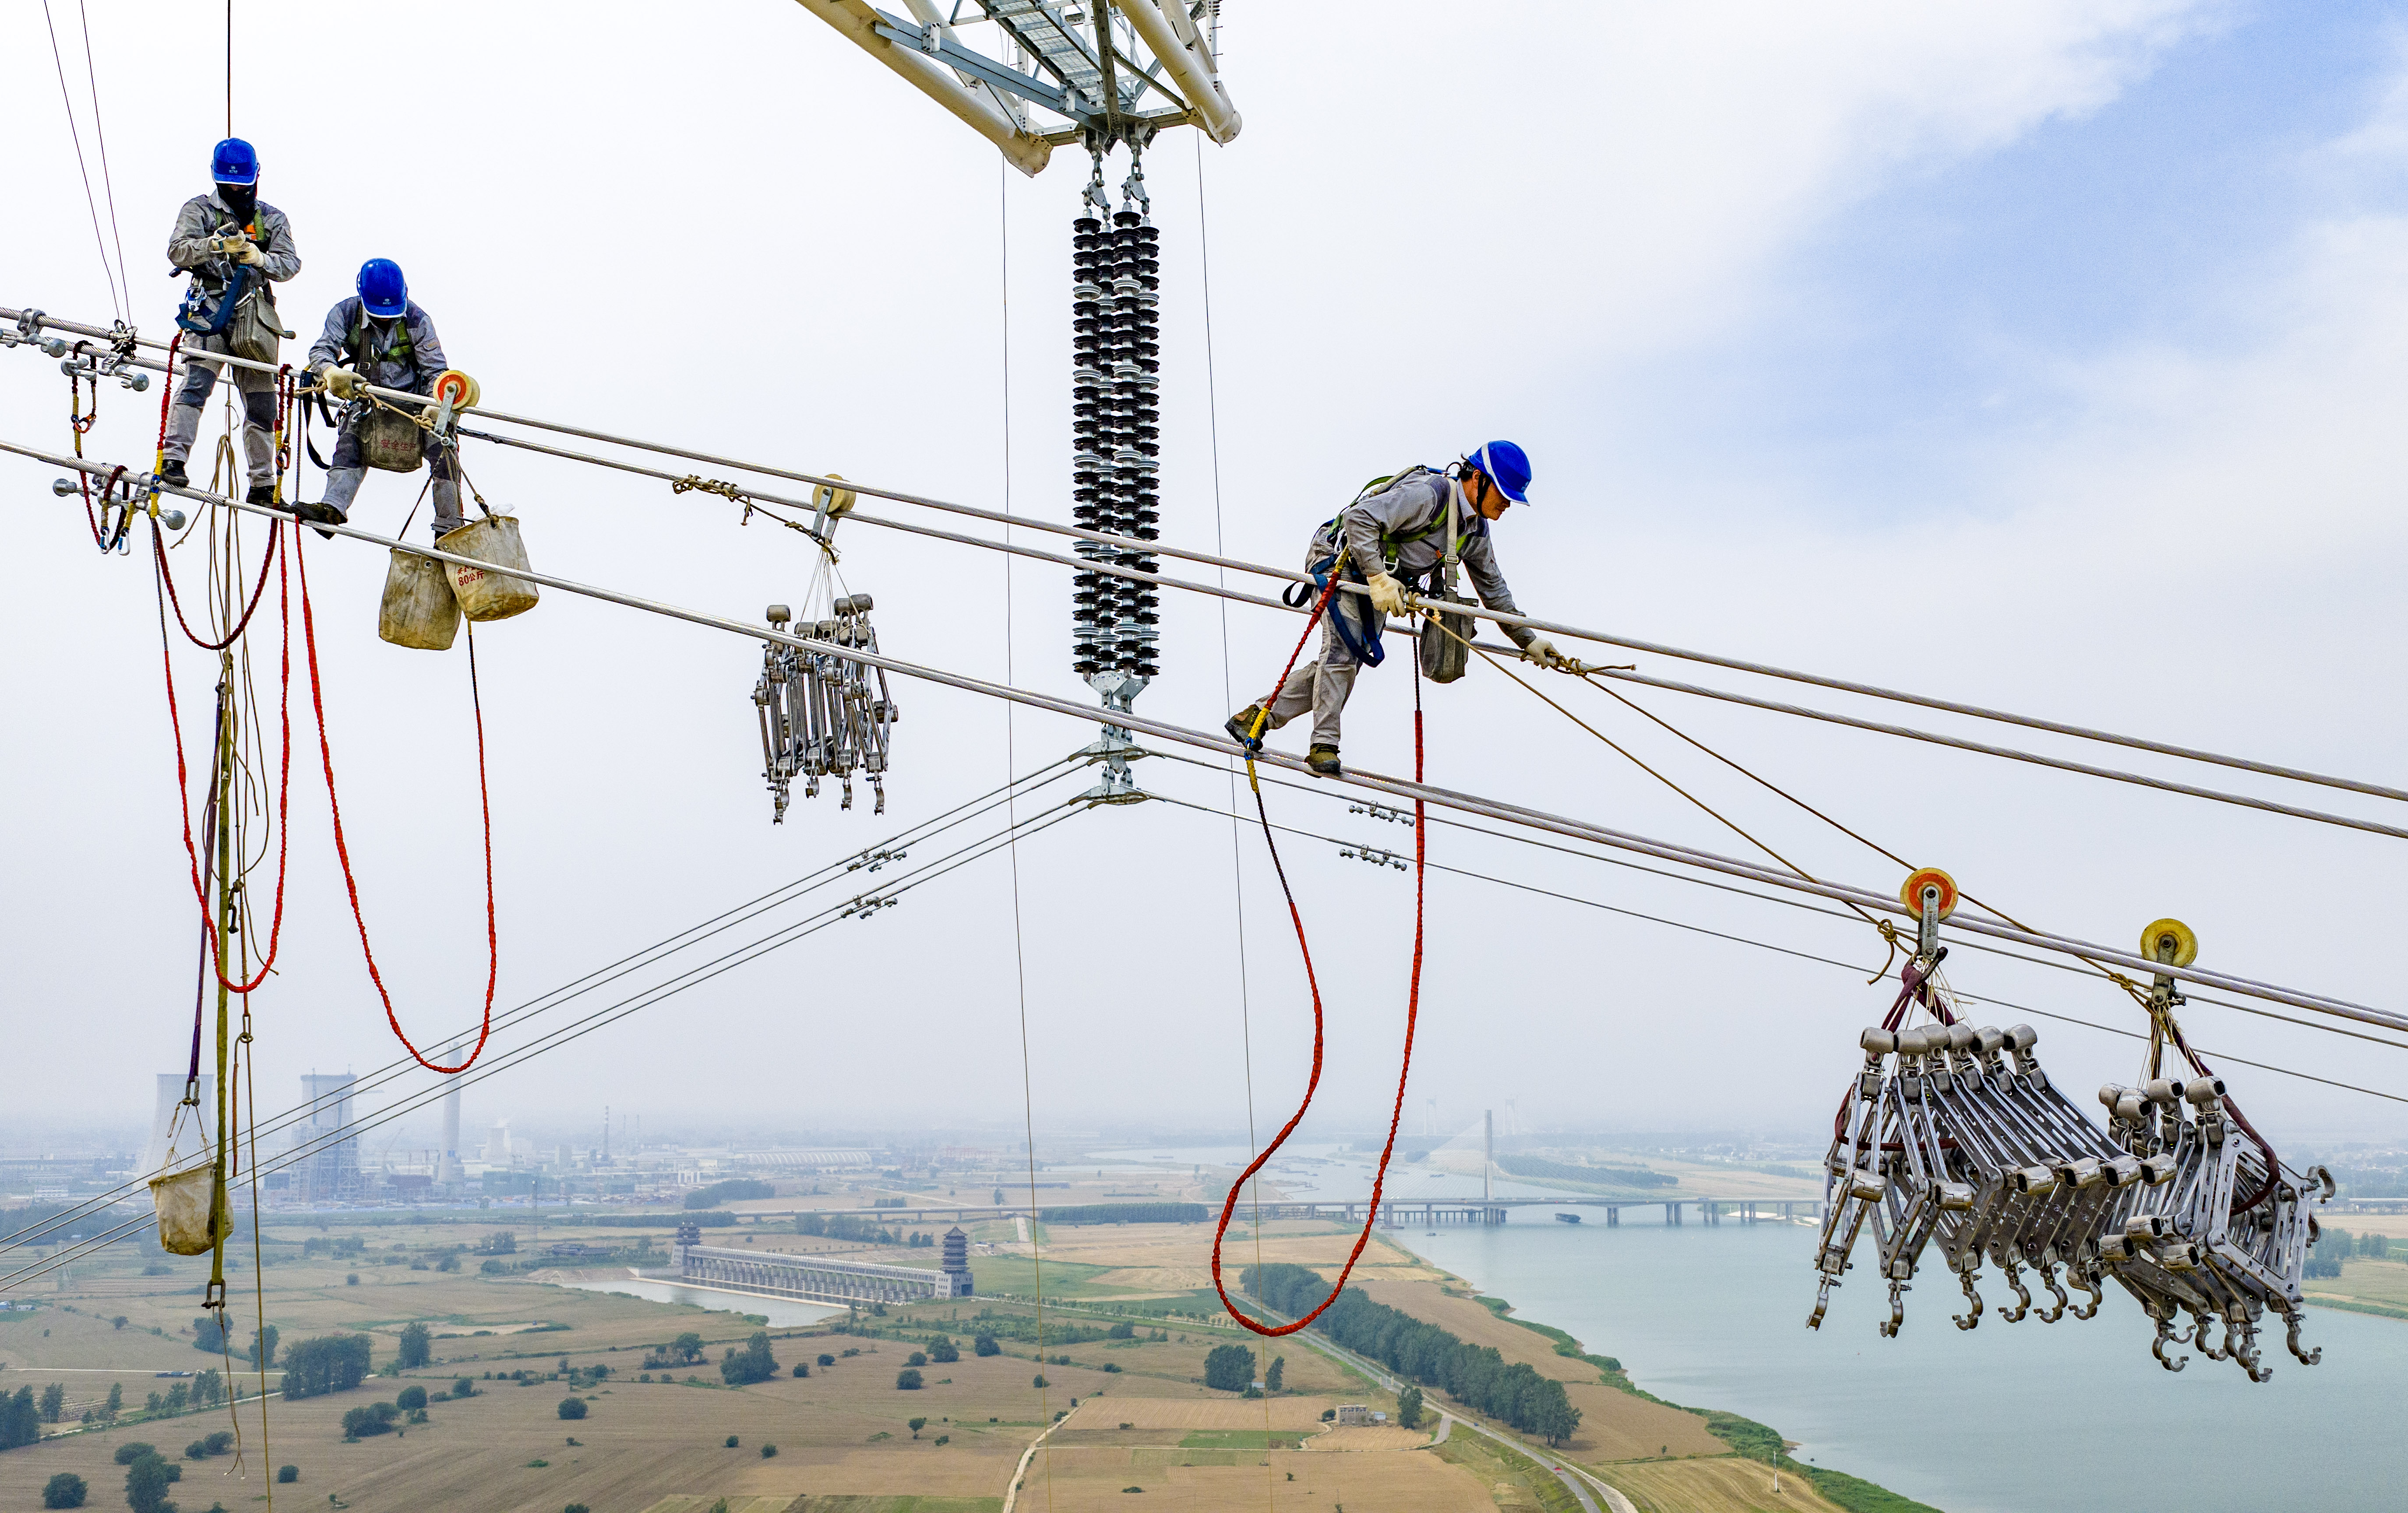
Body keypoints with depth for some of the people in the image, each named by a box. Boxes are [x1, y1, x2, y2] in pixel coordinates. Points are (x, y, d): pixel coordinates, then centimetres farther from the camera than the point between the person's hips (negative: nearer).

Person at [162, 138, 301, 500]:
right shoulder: (199, 209, 9)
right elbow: (177, 250, -5)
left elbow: (291, 264, 5)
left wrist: (259, 258, -16)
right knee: (196, 383, -23)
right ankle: (174, 458, -28)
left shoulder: (272, 218, 17)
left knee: (261, 400, 6)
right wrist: (216, 244, -23)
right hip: (212, 309, -3)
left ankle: (262, 484, 13)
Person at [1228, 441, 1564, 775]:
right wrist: (1378, 577, -39)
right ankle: (1324, 746, -17)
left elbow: (1493, 587, 13)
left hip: (1381, 584, 9)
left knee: (1350, 659, -1)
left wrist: (1528, 639, 12)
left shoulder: (1476, 531, 1)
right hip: (1339, 560, -8)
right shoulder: (1429, 494, -27)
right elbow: (1359, 517, -33)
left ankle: (1258, 717, 4)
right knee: (1344, 648, -22)